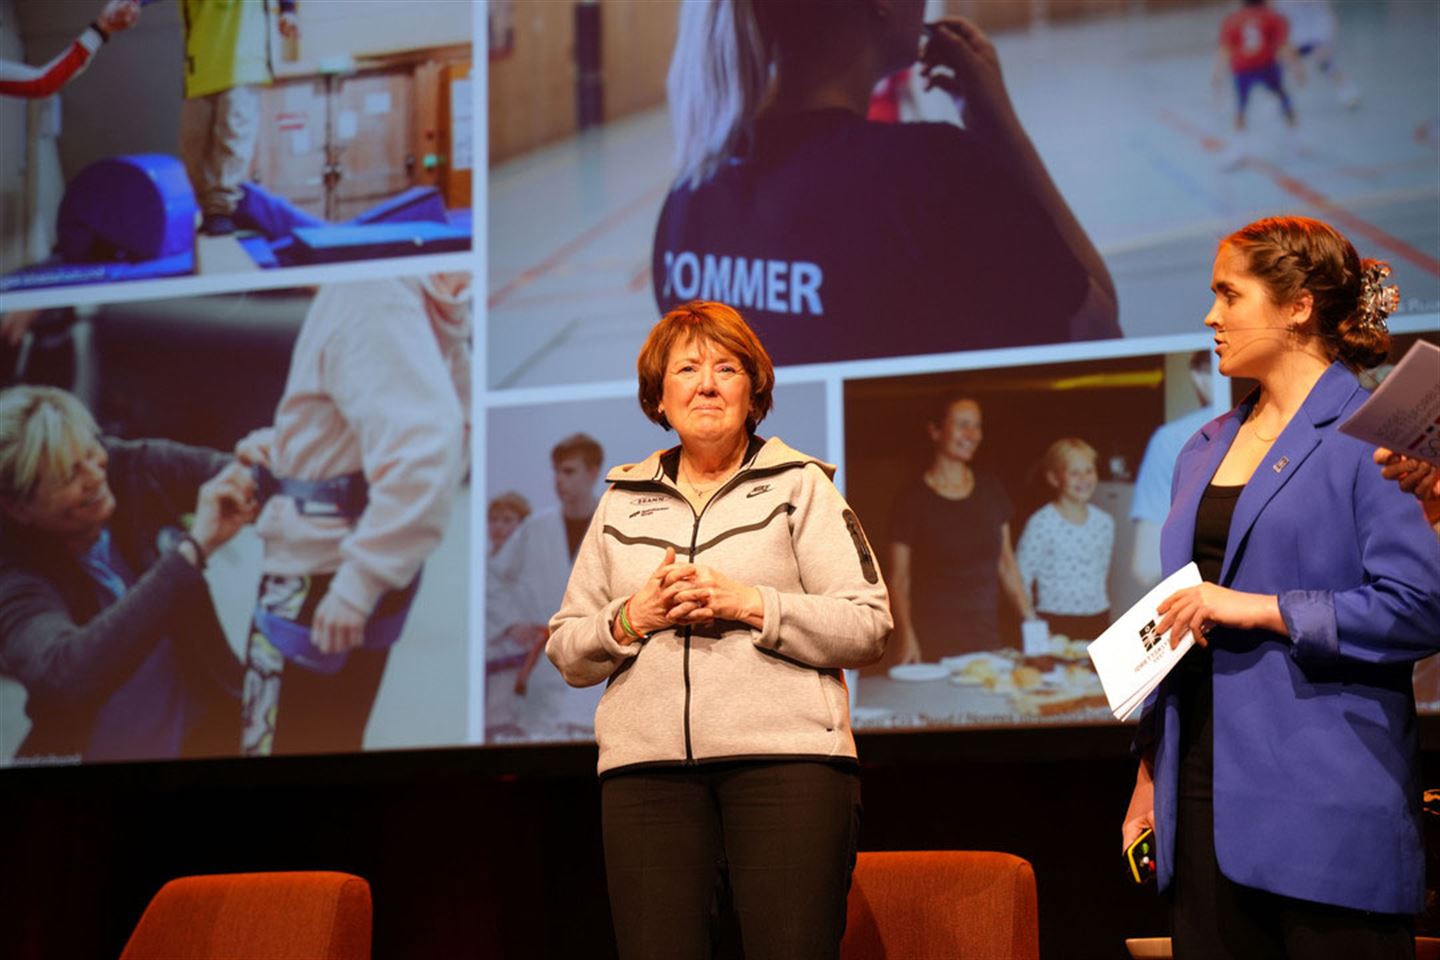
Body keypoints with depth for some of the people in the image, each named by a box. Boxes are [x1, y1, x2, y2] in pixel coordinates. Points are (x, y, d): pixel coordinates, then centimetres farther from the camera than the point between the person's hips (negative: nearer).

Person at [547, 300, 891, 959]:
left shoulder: (799, 486, 10)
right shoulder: (622, 501, 20)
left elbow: (868, 628, 1)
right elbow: (566, 651, 18)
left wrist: (749, 604, -9)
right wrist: (630, 618, -2)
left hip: (784, 755, -3)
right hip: (645, 764, 3)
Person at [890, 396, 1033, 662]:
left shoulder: (990, 490, 11)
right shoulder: (913, 498, -4)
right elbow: (899, 577, -6)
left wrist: (1030, 619, 8)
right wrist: (907, 637, -18)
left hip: (985, 635, 4)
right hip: (933, 638, -4)